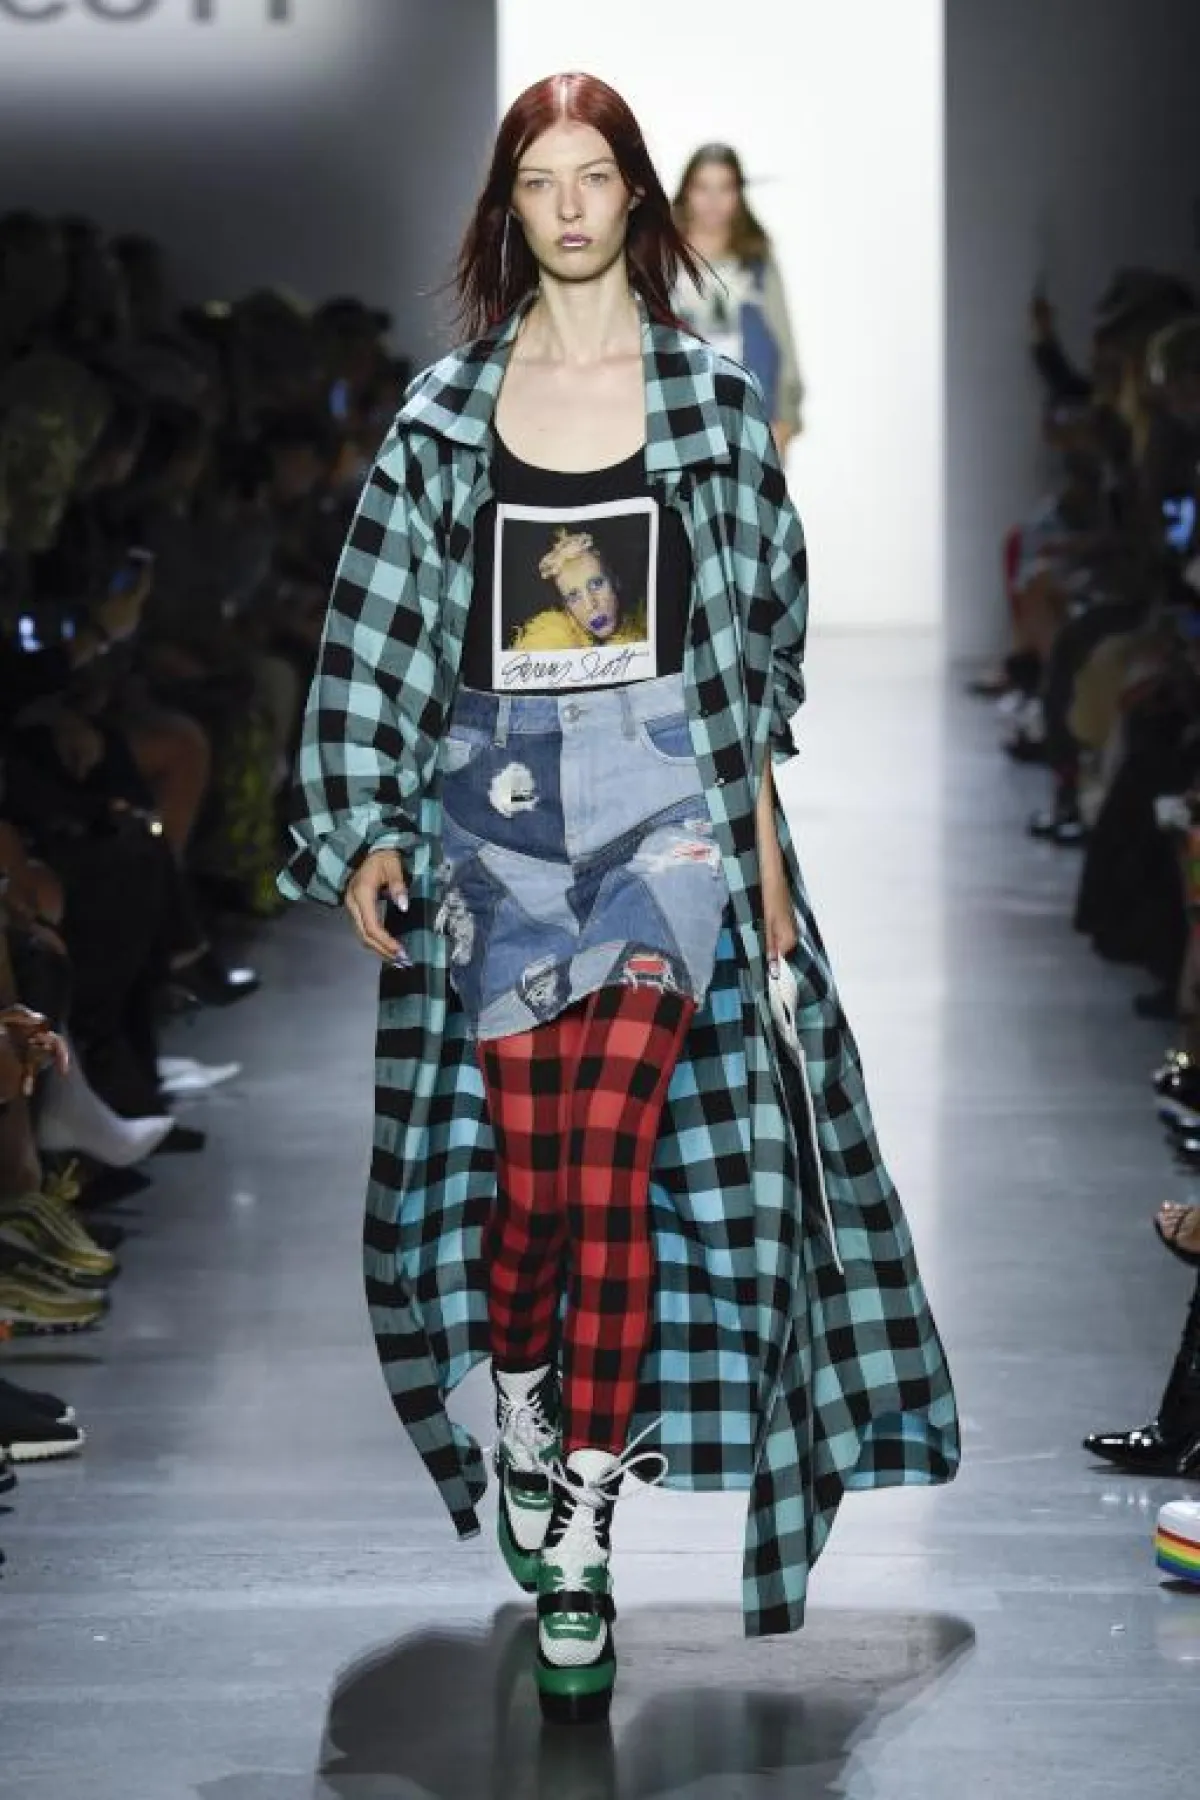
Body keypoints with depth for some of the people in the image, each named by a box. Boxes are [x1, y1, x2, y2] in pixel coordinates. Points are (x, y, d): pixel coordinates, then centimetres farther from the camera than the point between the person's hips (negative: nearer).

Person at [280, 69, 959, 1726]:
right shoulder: (446, 410, 7)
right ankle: (523, 1411, 29)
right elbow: (380, 634, 7)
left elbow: (764, 629, 8)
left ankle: (580, 1546, -7)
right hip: (494, 798, 1)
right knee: (521, 1172, -2)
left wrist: (762, 830, 4)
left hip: (663, 800, -1)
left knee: (609, 1168, -13)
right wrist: (362, 831, 0)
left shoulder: (714, 398, 5)